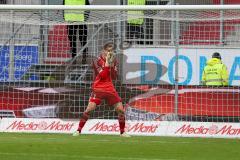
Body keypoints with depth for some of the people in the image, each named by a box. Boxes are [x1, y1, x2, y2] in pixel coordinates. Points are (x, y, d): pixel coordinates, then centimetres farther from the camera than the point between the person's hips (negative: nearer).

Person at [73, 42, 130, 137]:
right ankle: (78, 130, -10)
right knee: (89, 109, -18)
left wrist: (112, 65, -13)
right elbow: (102, 75, -19)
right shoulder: (97, 61, -8)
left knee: (121, 109, -1)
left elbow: (114, 77, -1)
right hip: (98, 89, -4)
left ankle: (122, 132, 14)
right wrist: (107, 62, -20)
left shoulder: (113, 61, 6)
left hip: (110, 89, 4)